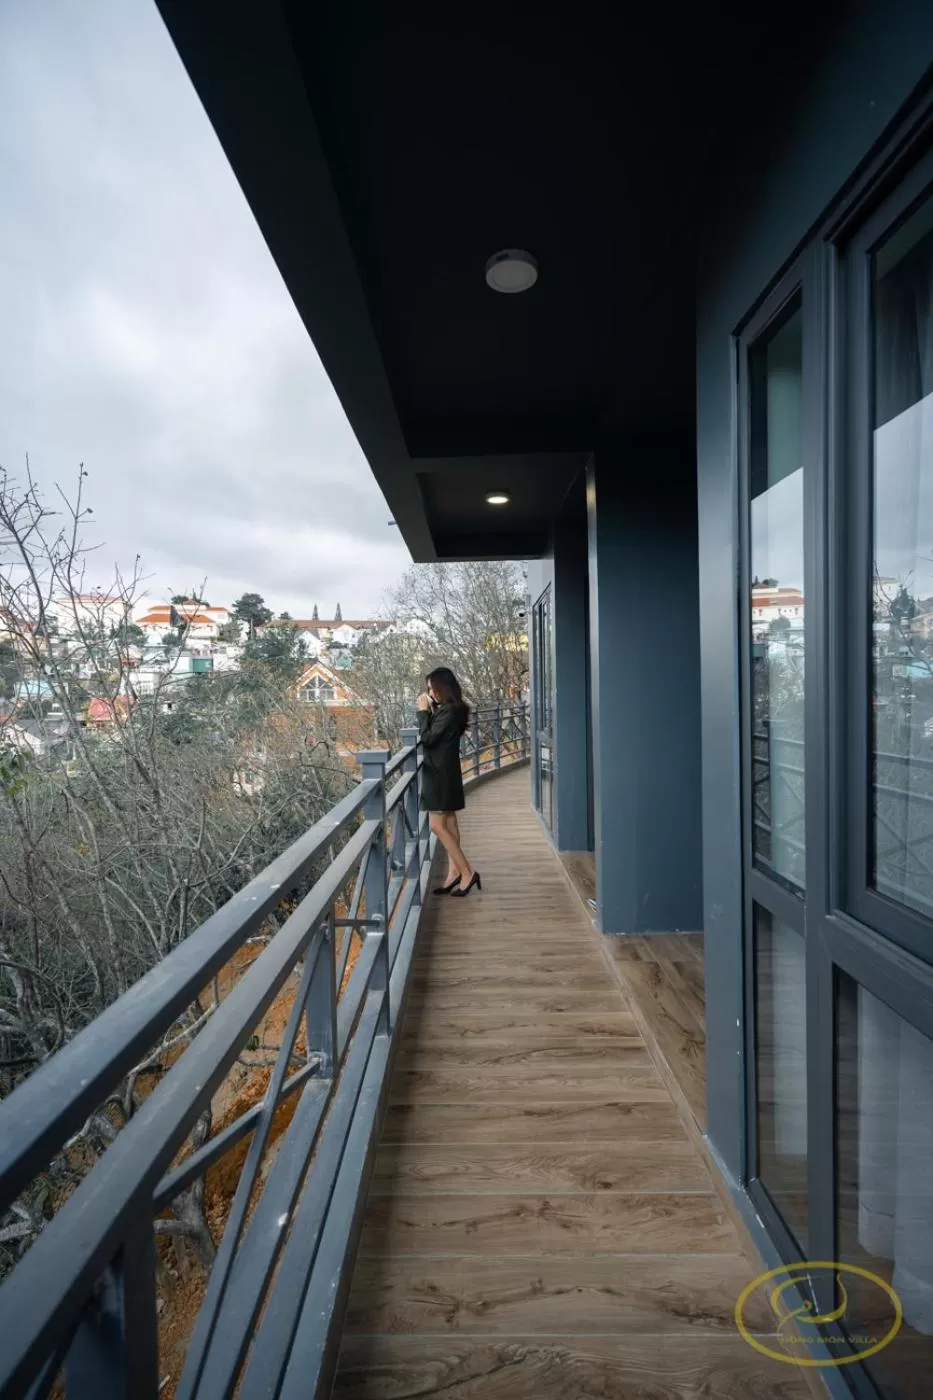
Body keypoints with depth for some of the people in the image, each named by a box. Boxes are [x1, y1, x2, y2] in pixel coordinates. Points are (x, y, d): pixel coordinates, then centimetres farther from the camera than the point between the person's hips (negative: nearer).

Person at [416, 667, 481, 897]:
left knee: (438, 826, -6)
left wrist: (423, 711, -13)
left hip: (441, 773, -10)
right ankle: (454, 873, 17)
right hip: (443, 772, 10)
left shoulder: (449, 711, -19)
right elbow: (433, 735, 12)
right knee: (449, 824, 11)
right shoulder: (447, 709, 11)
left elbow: (427, 739, -20)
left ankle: (467, 873, -2)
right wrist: (428, 711, 4)